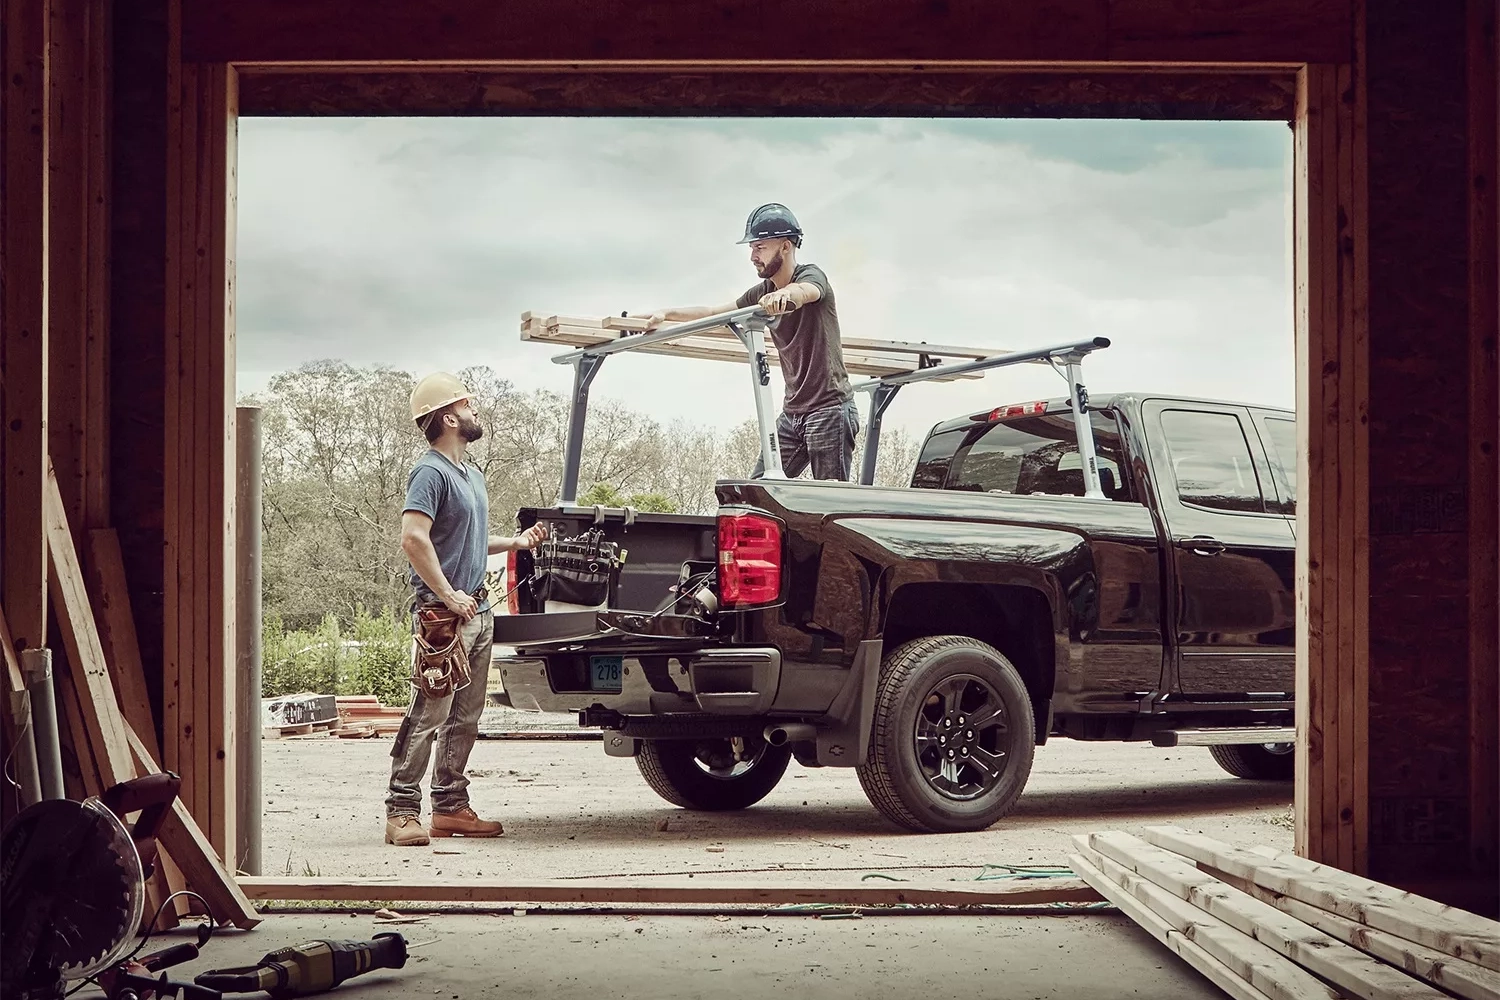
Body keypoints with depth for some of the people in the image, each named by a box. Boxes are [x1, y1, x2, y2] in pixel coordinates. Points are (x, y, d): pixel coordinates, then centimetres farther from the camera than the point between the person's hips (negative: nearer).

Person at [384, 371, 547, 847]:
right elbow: (414, 539, -22)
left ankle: (450, 807, 18)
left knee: (465, 718, 11)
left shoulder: (471, 473, 19)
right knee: (428, 715, -10)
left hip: (478, 611, 9)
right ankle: (402, 812, -8)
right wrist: (449, 596, -21)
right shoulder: (431, 472, -11)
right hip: (446, 614, -9)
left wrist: (516, 542, 17)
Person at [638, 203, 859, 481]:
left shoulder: (811, 275, -9)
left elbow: (804, 291, -33)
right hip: (792, 411, 8)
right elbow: (714, 312, 20)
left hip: (829, 408, -8)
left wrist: (785, 295, -56)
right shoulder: (763, 293, 13)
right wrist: (665, 314, 9)